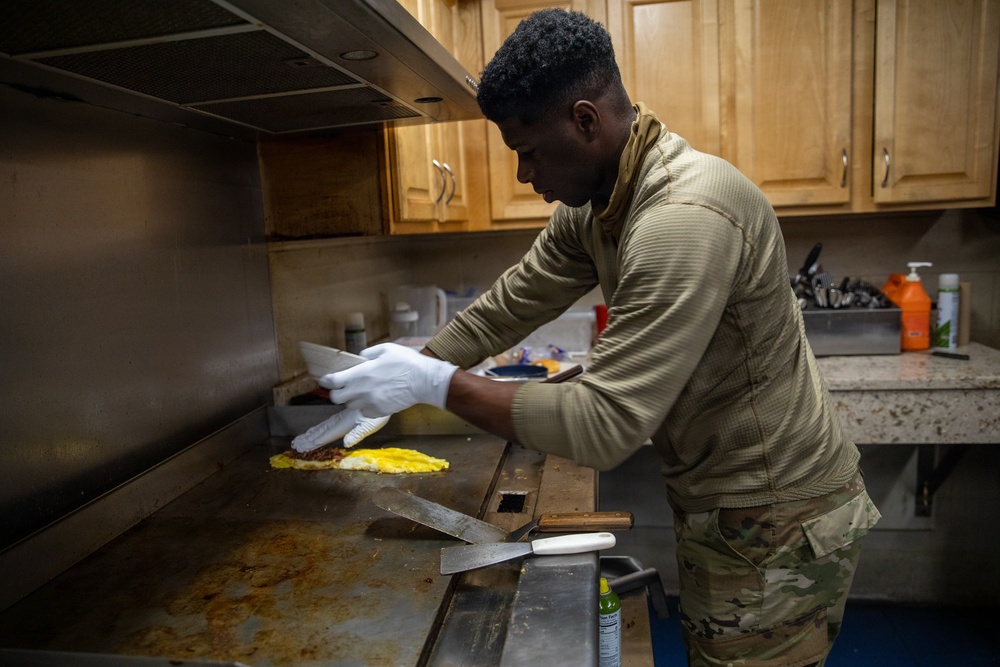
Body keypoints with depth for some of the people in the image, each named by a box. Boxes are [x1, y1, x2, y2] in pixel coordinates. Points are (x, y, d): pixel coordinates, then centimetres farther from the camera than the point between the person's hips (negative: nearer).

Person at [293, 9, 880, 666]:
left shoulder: (687, 219, -32)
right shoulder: (592, 205, -1)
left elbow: (604, 425, -32)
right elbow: (506, 308, 5)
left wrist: (435, 381, -26)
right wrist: (396, 383, 4)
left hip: (775, 526, -9)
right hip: (720, 505, 9)